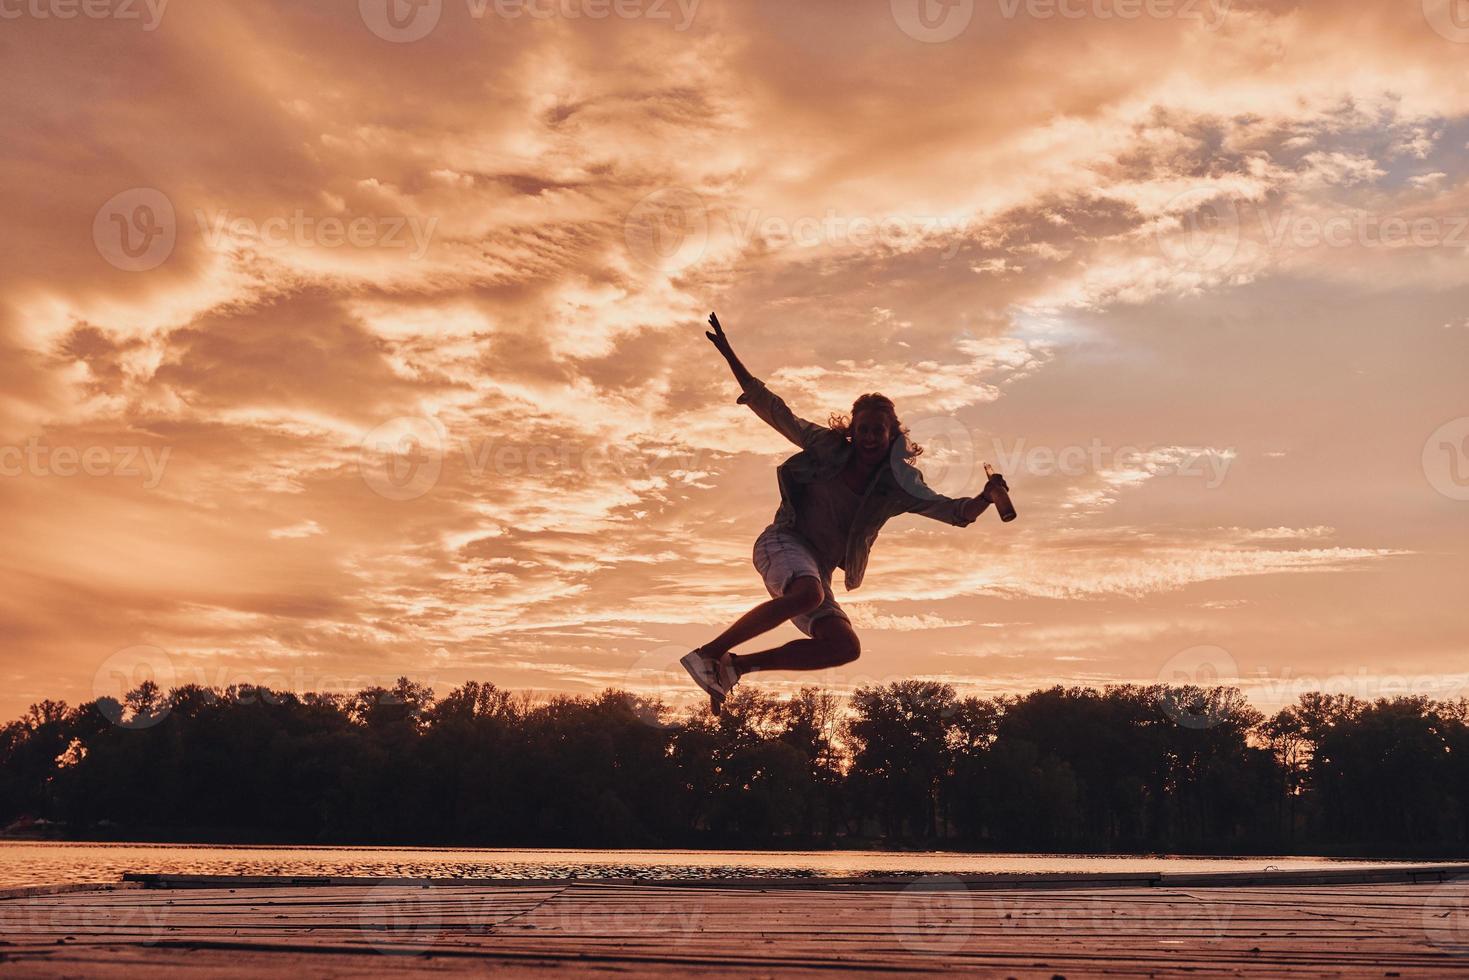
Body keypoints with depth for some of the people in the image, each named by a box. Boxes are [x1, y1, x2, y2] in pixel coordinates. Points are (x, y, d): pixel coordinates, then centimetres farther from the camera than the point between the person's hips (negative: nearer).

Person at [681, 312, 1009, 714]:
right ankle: (706, 653, -35)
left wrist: (986, 497, -26)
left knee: (845, 646, -14)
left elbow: (955, 512, -3)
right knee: (808, 592, -38)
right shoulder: (827, 447, -2)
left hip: (816, 570, 5)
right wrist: (729, 356, -4)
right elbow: (774, 411, 1)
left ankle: (735, 665, -6)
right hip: (783, 543, -5)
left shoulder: (899, 486, 3)